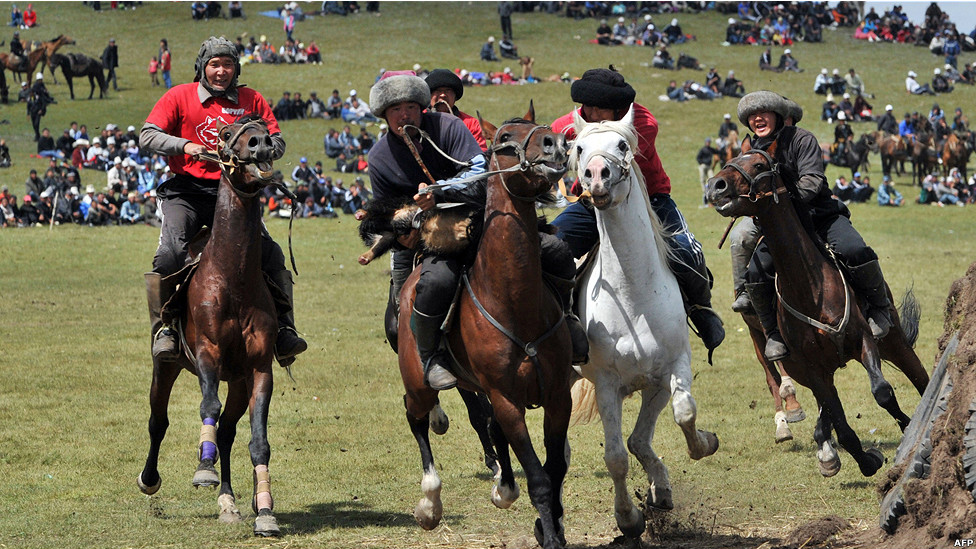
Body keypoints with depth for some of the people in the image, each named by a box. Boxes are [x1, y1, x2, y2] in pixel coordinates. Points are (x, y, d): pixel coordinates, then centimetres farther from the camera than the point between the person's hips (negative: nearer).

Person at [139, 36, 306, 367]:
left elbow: (277, 143, 12)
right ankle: (163, 329, -14)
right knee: (171, 251, -25)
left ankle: (283, 330, -5)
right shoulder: (179, 97, 5)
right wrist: (185, 145, -19)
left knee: (271, 254, -12)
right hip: (186, 193, -2)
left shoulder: (251, 101, 11)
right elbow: (147, 137, -2)